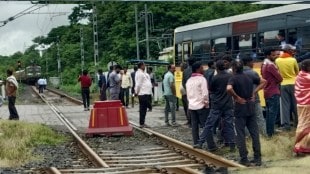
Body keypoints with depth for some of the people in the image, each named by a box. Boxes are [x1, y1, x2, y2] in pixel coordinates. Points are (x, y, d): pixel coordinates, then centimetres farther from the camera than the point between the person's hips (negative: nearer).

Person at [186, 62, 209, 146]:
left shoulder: (189, 80, 12)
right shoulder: (202, 79, -11)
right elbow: (205, 93, -16)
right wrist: (206, 103, -6)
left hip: (191, 105, 6)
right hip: (201, 105, -6)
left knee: (194, 125, 9)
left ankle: (196, 142, 11)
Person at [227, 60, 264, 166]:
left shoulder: (234, 78, -10)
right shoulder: (249, 77, 8)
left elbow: (229, 89, -30)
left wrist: (237, 97, -16)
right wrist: (254, 92, 8)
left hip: (240, 107, -5)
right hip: (251, 106, 5)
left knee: (241, 135, 3)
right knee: (254, 133, 8)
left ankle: (244, 159, 3)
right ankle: (258, 158, 9)